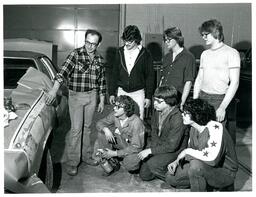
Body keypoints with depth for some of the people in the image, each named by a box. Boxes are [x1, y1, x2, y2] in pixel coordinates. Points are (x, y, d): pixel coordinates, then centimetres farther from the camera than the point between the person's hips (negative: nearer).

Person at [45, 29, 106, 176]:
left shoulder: (100, 59, 6)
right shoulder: (76, 54, -9)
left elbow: (102, 81, 12)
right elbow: (64, 71, -23)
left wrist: (102, 100, 12)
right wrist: (54, 89, -36)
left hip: (92, 96, 4)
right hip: (76, 96, -4)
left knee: (87, 127, 15)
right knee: (76, 129, -4)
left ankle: (86, 155, 30)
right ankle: (72, 162, 7)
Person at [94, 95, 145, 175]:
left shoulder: (136, 122, -30)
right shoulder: (114, 115, -14)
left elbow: (136, 147, -28)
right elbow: (99, 123, -3)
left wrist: (115, 153, -29)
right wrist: (105, 129, -28)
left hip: (134, 150, -5)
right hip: (120, 143, 6)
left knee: (129, 165, -36)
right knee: (102, 132, -14)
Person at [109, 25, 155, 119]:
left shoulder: (145, 54, -4)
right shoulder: (120, 52, 4)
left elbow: (150, 77, -1)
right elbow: (114, 74, 8)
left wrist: (148, 97, -5)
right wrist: (112, 93, 5)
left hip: (138, 93, -2)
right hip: (122, 92, 3)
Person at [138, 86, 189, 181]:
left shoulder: (177, 118, -28)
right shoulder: (156, 111, -4)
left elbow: (172, 146, -27)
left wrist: (150, 150, -24)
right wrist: (149, 147, -8)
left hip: (174, 151, -7)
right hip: (159, 146, 7)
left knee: (153, 163, -31)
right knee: (144, 175, 5)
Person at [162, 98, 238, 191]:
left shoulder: (215, 128, -28)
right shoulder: (194, 128, -2)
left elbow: (212, 159, -40)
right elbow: (190, 149, 12)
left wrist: (188, 151, -28)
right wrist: (177, 161, -5)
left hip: (225, 172, -8)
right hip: (202, 166, 8)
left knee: (196, 164, -37)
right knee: (171, 177, 1)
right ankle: (206, 183, 12)